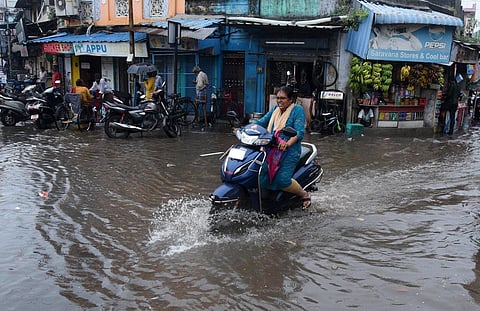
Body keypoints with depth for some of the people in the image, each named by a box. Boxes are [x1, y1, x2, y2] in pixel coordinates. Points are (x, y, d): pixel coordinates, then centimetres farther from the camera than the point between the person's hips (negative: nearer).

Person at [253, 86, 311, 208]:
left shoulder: (297, 109, -3)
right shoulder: (275, 109, 18)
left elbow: (300, 132, -14)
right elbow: (262, 122, 16)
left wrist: (287, 143, -31)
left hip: (289, 152, -6)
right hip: (271, 150, 6)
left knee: (282, 181, -17)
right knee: (262, 180, -11)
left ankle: (304, 194, 9)